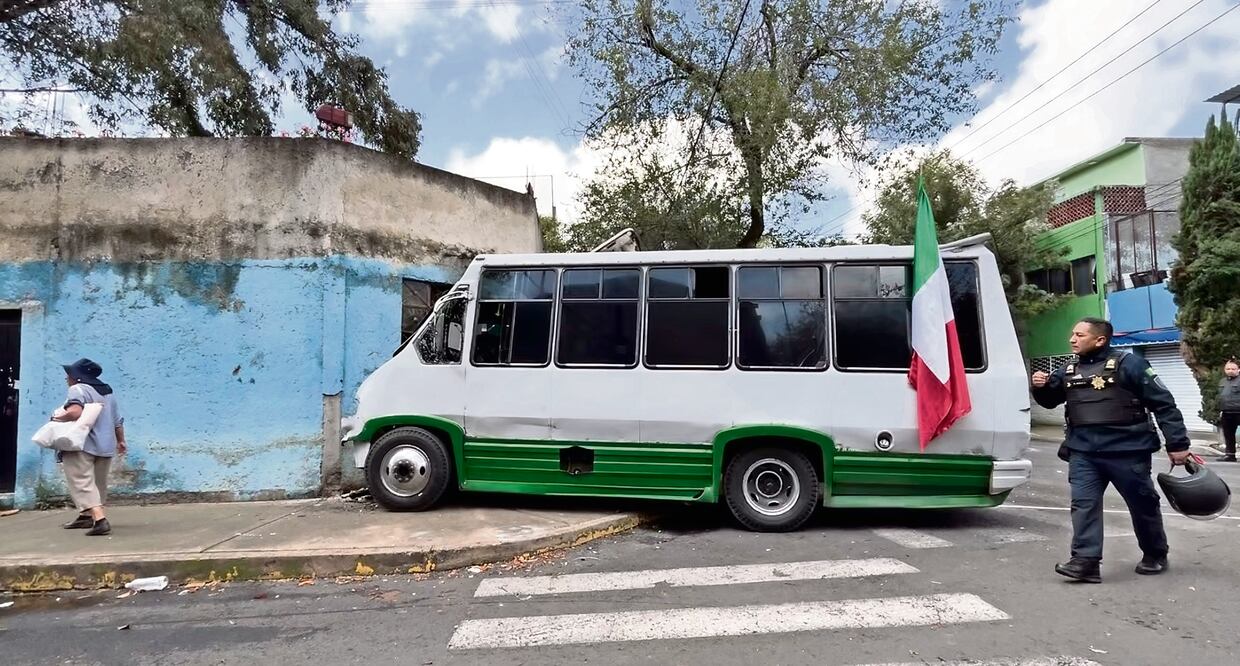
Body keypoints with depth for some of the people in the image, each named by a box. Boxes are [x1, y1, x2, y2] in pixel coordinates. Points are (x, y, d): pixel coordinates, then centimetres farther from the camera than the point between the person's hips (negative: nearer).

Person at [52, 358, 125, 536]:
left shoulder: (78, 389, -9)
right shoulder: (108, 392, 15)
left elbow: (74, 412, -28)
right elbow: (118, 420, 18)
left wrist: (58, 417, -9)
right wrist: (120, 441, 26)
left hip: (81, 445, -8)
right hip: (105, 446, 8)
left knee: (83, 484, -10)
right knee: (98, 483, 18)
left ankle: (100, 520, -24)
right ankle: (86, 516, 32)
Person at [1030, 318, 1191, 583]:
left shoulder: (1128, 364, -7)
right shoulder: (1068, 371, 10)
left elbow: (1163, 404, -5)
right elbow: (1050, 401, 24)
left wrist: (1177, 444, -7)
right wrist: (1041, 387, 0)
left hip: (1127, 451, -4)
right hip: (1083, 452, 4)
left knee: (1142, 504, 12)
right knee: (1083, 503, -5)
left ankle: (1155, 555, 32)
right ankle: (1086, 561, -4)